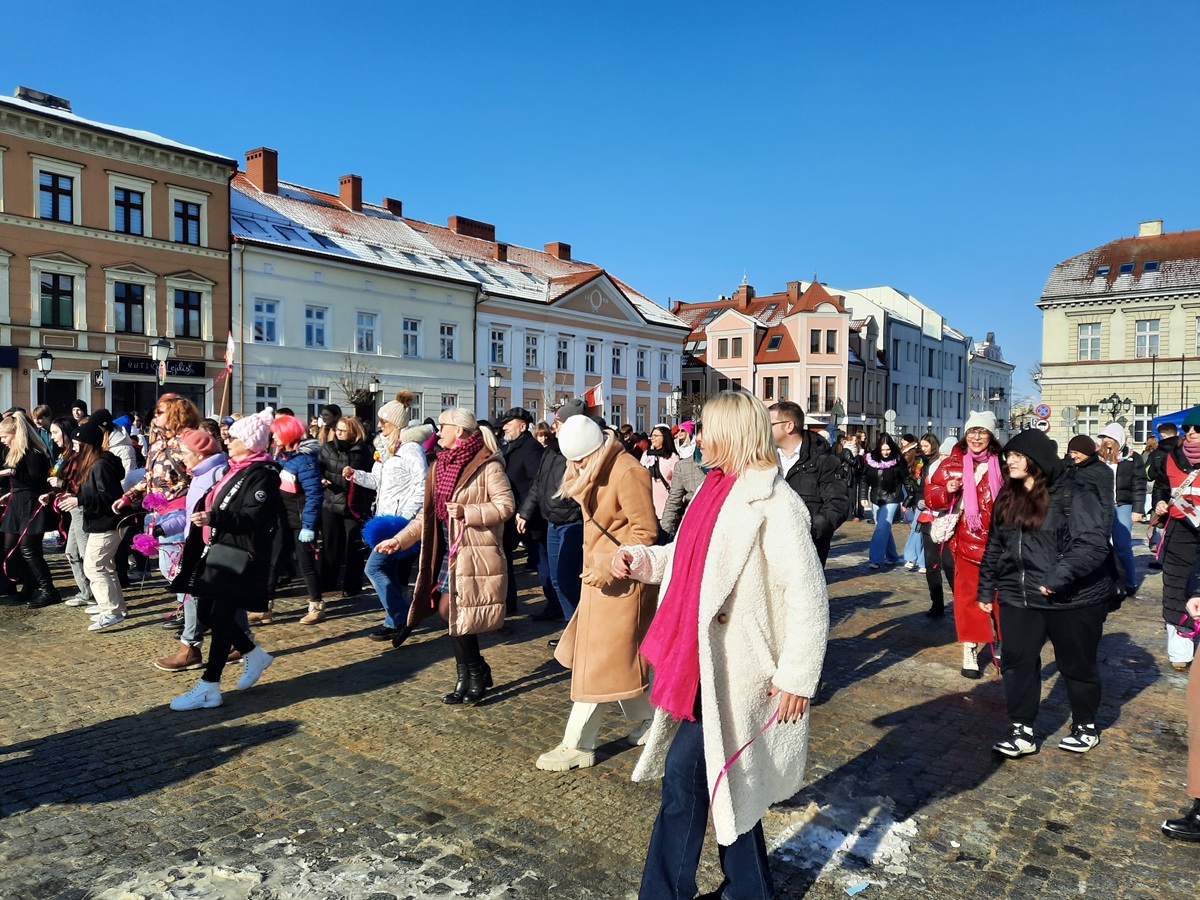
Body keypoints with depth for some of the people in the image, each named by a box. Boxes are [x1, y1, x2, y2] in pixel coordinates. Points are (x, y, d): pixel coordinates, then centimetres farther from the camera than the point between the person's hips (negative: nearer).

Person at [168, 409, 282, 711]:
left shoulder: (262, 474, -14)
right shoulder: (237, 469, 15)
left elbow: (252, 520, -22)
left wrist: (213, 519, -29)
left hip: (238, 558, -10)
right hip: (218, 552, 10)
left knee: (220, 618, -5)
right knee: (206, 613, 11)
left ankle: (209, 688, 5)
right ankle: (255, 656, 27)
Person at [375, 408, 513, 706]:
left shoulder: (487, 465, -11)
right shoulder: (440, 465, 12)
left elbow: (506, 505, -15)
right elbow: (428, 513, 16)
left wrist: (467, 512, -21)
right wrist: (398, 539, 9)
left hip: (474, 553, -7)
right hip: (448, 551, 7)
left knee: (455, 614, -5)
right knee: (449, 612, 7)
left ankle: (475, 674, 15)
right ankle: (469, 675, 21)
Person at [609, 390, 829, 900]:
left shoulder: (773, 503, -19)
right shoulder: (718, 491, 8)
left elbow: (808, 597, -20)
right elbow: (691, 559, 20)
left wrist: (797, 677, -19)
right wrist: (639, 560, 7)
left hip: (734, 666, -9)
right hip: (706, 659, 9)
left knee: (684, 771, -1)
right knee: (727, 780, 20)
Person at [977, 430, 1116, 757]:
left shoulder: (1075, 496, -13)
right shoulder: (1007, 498, 8)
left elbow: (1093, 543, -23)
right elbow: (994, 547, 14)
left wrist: (1058, 576, -32)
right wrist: (986, 589, 16)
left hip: (1073, 599, -5)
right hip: (1018, 598, 5)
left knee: (1077, 665, 12)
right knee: (1017, 662, 3)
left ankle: (1086, 726, 33)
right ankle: (1023, 731, 15)